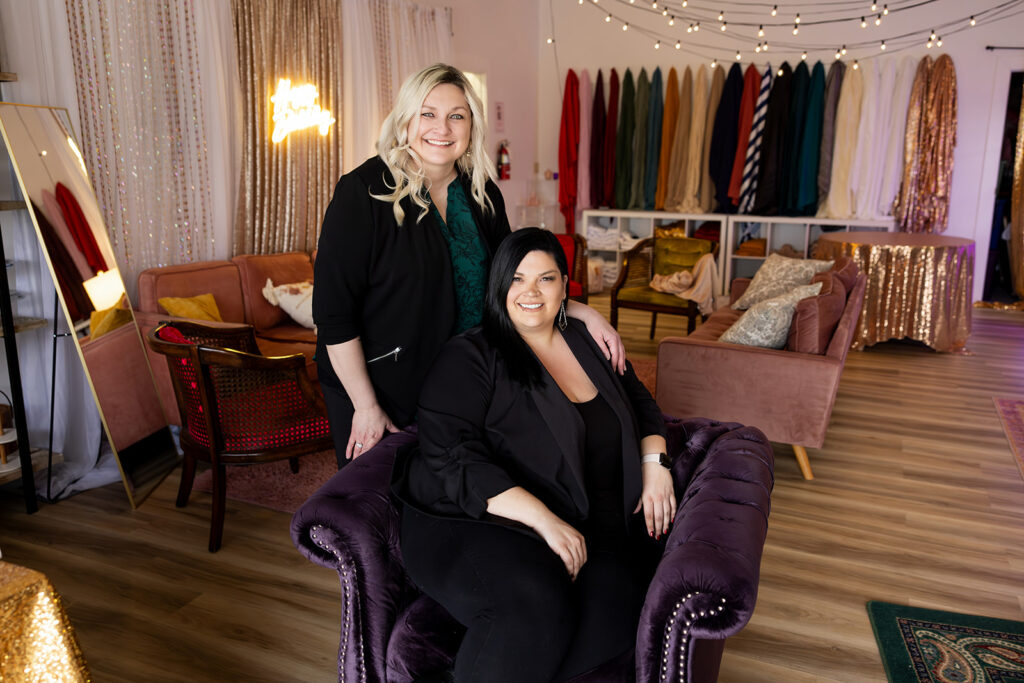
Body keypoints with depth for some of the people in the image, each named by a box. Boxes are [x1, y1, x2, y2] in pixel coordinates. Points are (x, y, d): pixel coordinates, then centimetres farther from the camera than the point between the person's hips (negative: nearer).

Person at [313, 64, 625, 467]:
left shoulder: (481, 194, 2)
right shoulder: (363, 192, -16)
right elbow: (334, 312, -17)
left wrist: (583, 313, -4)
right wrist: (366, 406, -17)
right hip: (376, 390, -5)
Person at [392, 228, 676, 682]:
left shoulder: (588, 344, 17)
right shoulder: (469, 358, -1)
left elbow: (642, 406, 29)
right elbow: (453, 459, -12)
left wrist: (654, 465, 8)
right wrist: (542, 518, -21)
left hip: (588, 524, 5)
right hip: (481, 519, -4)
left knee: (616, 595, -28)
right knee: (535, 602, -36)